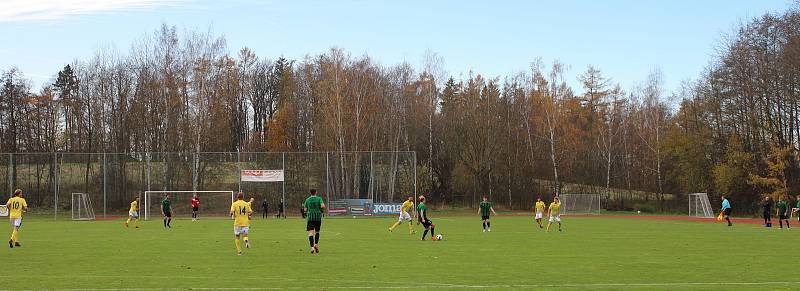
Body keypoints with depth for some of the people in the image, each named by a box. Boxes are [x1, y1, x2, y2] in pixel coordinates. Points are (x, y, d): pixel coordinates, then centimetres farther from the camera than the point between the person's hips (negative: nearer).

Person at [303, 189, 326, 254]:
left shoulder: (307, 200, 4)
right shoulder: (319, 198, 0)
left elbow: (305, 210, 2)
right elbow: (323, 206, -15)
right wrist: (323, 208, 9)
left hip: (310, 217, 0)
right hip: (318, 217, 1)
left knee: (311, 233, -6)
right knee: (317, 232, 21)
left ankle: (312, 247, -23)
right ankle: (316, 244, 6)